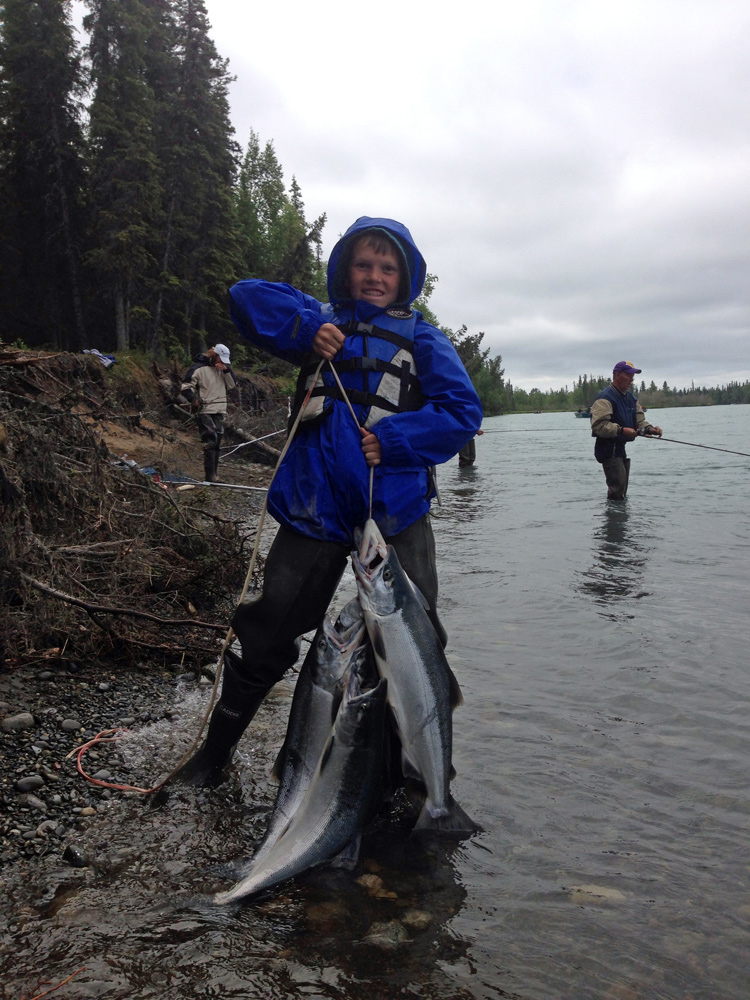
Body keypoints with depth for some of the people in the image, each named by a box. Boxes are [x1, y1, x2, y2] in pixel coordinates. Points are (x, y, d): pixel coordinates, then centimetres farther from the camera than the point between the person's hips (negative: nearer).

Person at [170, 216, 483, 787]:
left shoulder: (423, 340, 9)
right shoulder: (322, 326, 16)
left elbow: (463, 411, -4)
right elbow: (248, 296, 7)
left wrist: (392, 440, -17)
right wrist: (307, 328, -9)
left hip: (396, 510, -1)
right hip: (316, 507, 1)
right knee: (266, 633, 5)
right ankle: (215, 751, 23)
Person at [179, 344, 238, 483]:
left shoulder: (221, 370, 15)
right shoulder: (198, 369, -6)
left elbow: (232, 386, 9)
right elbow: (185, 388, -6)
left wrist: (226, 370, -2)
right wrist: (194, 399, -19)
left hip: (219, 412, 7)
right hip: (204, 412, -7)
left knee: (216, 444, 7)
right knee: (210, 440, -18)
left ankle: (214, 475, 13)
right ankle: (210, 476, -19)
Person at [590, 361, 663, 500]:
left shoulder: (631, 397, 17)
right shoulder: (605, 398, -14)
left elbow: (640, 420, 15)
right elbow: (598, 425, -25)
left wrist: (650, 429, -7)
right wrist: (621, 430, -32)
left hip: (625, 449, 10)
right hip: (610, 450, -10)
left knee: (622, 491, 16)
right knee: (617, 490, -17)